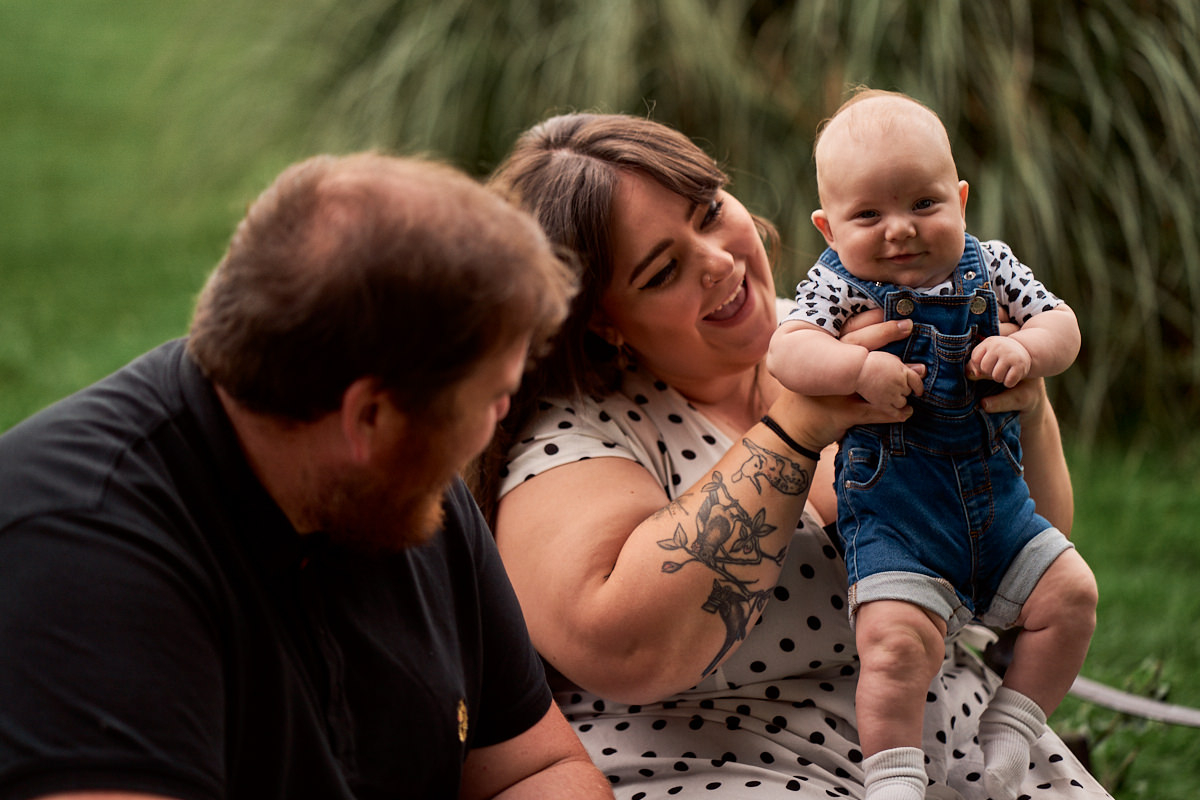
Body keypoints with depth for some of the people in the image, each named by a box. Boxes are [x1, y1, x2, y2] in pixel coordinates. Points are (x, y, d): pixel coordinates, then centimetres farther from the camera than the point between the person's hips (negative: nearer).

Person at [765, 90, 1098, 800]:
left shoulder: (989, 268, 4)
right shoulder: (840, 287, -9)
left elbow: (1062, 325, 3)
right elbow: (786, 352, -23)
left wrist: (1026, 349, -19)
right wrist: (861, 368, -39)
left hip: (999, 503, 5)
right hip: (895, 515, -5)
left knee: (1070, 594, 3)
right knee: (899, 640, -22)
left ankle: (1008, 734, 18)